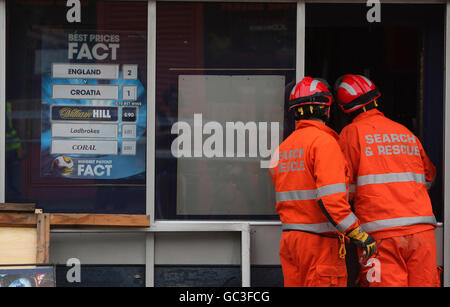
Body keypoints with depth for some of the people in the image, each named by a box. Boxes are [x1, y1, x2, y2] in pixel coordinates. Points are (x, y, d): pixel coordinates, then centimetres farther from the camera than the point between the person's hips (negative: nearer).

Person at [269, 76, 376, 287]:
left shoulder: (282, 148, 13)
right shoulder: (324, 142, -12)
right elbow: (330, 196, -22)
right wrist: (358, 234, -19)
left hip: (289, 237, 8)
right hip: (320, 241, -8)